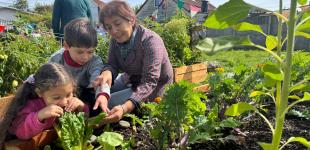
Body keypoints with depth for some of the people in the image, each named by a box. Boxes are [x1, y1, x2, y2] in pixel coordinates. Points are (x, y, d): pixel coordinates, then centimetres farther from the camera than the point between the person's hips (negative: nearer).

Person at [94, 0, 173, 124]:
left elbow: (149, 82, -38)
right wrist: (107, 73, -38)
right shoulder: (116, 39, -9)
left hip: (154, 87, -7)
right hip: (130, 80, 7)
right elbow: (112, 64, -11)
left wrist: (125, 108, -53)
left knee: (109, 103, -20)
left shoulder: (150, 41, -31)